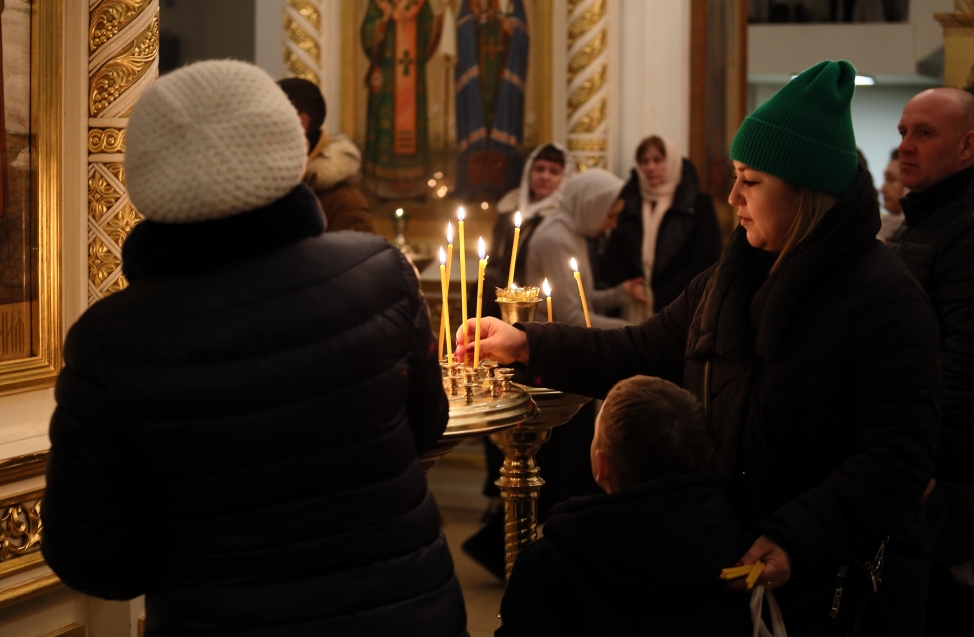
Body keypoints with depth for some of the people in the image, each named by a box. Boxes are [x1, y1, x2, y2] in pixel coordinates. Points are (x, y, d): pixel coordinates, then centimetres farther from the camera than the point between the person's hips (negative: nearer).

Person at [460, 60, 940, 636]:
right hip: (723, 566, 7)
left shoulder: (885, 301, -17)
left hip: (829, 587, -7)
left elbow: (897, 458, -23)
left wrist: (799, 541, -33)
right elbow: (645, 353, 13)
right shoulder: (731, 280, 8)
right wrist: (527, 345, 6)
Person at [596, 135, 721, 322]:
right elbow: (610, 259, 9)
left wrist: (660, 299, -10)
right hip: (631, 314, 2)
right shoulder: (627, 205, 14)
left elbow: (705, 263, -2)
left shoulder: (698, 206, 6)